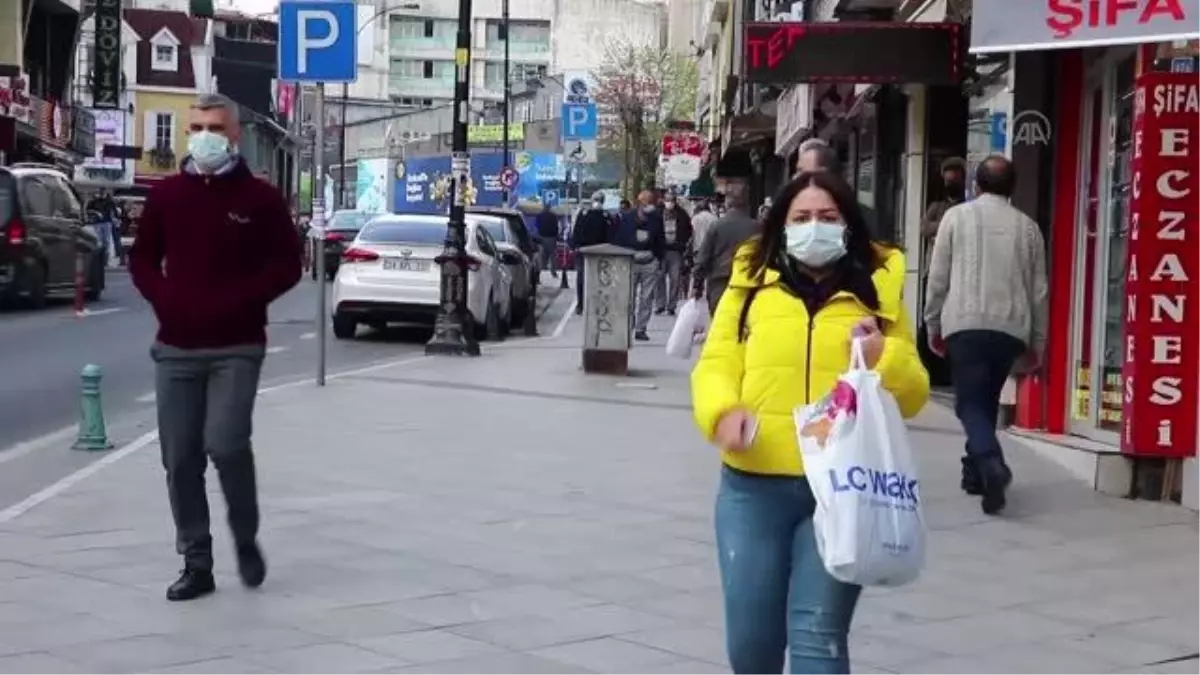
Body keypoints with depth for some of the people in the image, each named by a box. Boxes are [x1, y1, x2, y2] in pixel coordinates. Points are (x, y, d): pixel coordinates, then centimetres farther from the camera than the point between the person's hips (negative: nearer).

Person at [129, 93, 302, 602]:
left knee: (225, 444, -17)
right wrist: (162, 299, -4)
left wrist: (240, 301, -12)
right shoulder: (165, 194, 8)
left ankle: (246, 539, 10)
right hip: (176, 348, 4)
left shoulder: (259, 197, -1)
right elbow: (142, 258, 15)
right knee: (180, 458, 3)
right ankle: (196, 564, 14)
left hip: (237, 347, -3)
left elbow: (287, 265, -1)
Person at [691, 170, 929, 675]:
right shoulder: (750, 286, 9)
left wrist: (884, 360, -12)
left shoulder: (878, 293, 8)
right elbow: (716, 366, 2)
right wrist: (722, 411, -19)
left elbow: (913, 395, 8)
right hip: (754, 486, 1)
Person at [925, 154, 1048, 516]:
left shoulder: (957, 216, 4)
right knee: (987, 401, 19)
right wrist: (1037, 343, 19)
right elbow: (1039, 290, 11)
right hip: (1011, 328, 3)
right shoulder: (1027, 226, 10)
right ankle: (975, 470, 22)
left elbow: (938, 277, 3)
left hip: (965, 325, -3)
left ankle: (991, 465, -25)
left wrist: (933, 325, 14)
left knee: (970, 403, -1)